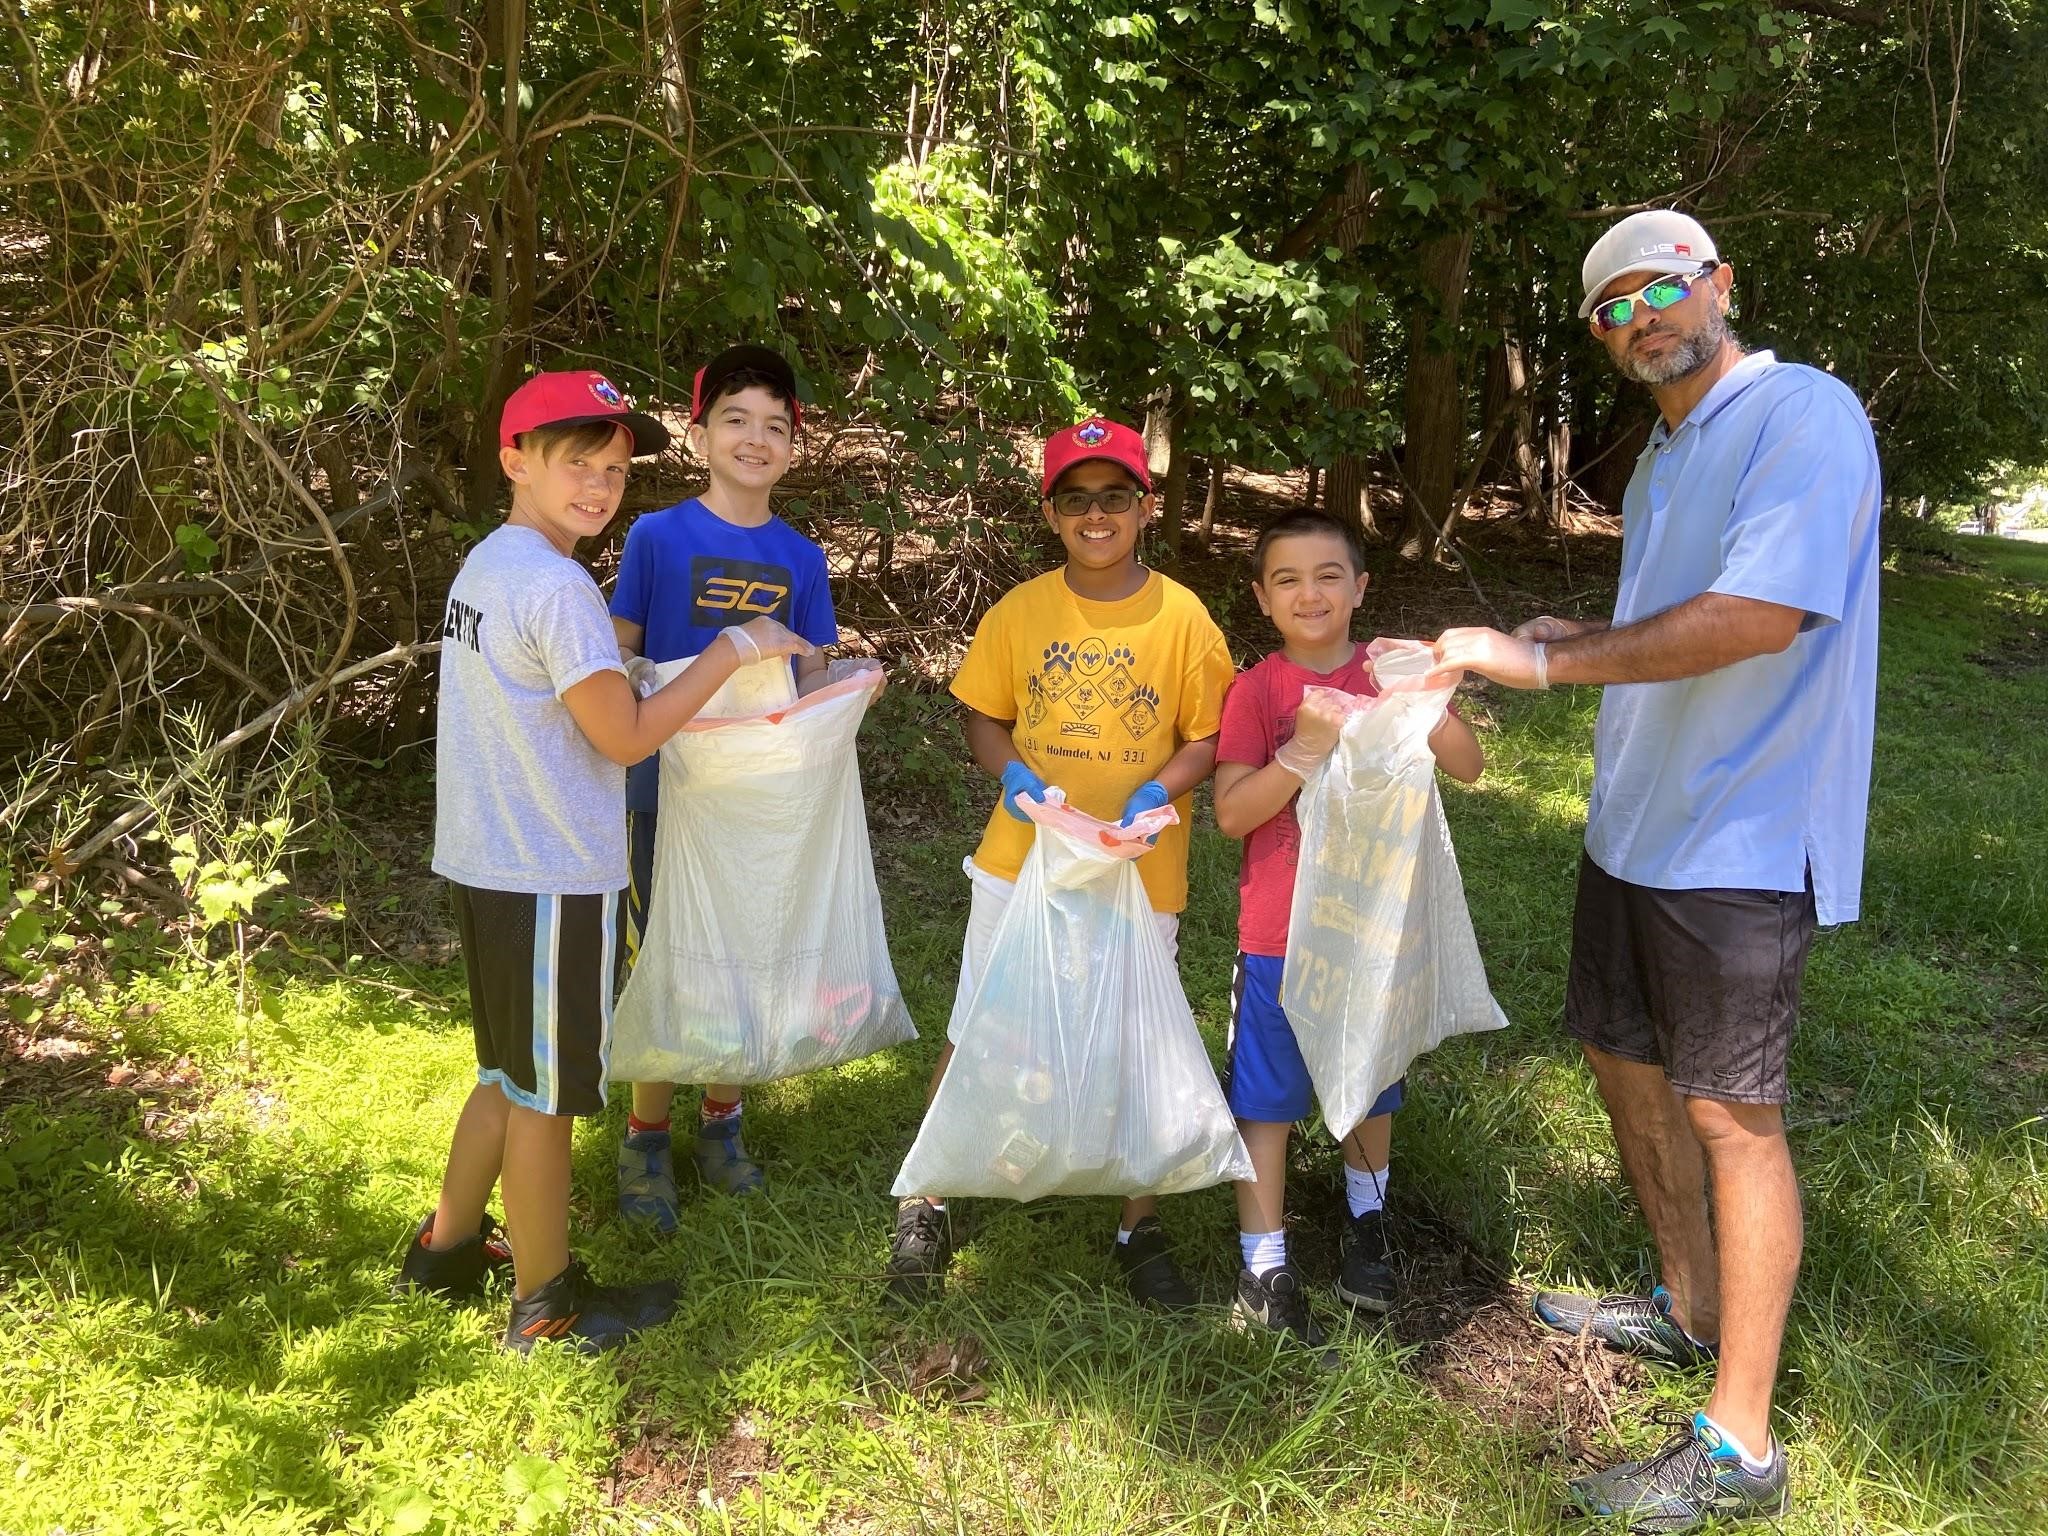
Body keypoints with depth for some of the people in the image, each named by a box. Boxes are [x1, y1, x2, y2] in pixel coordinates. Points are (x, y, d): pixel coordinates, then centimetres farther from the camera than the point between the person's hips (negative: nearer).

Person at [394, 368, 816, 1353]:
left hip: (485, 864, 9)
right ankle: (546, 1305, 21)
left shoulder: (483, 565, 9)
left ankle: (448, 1249, 38)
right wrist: (734, 648, -12)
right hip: (551, 881, -9)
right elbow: (627, 737, -18)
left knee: (511, 1073, 24)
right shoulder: (559, 588, -20)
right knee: (544, 1092, 5)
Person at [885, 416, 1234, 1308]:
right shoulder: (1020, 610, -1)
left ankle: (1139, 1231, 29)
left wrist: (1157, 792, -19)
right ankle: (925, 1212, 25)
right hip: (1022, 862, 1)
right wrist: (1011, 770, -14)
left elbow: (1208, 735, -2)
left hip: (1138, 875, -1)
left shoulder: (1182, 617, -6)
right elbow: (981, 717, 6)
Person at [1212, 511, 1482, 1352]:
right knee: (1266, 1094, 4)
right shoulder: (1256, 690, -7)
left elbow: (1468, 766, -6)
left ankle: (1366, 1222, 42)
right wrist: (1306, 749, -25)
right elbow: (1231, 812, -13)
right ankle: (1263, 1265, 15)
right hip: (1280, 933, -3)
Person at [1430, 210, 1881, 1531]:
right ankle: (1692, 1309, 40)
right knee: (1625, 1064, 19)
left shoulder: (1802, 416, -14)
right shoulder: (1664, 457, 15)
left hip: (1738, 839, -9)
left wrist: (1549, 663, -23)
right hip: (1634, 821, 10)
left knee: (1729, 1114, -4)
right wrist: (1587, 640, 5)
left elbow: (1762, 616, -26)